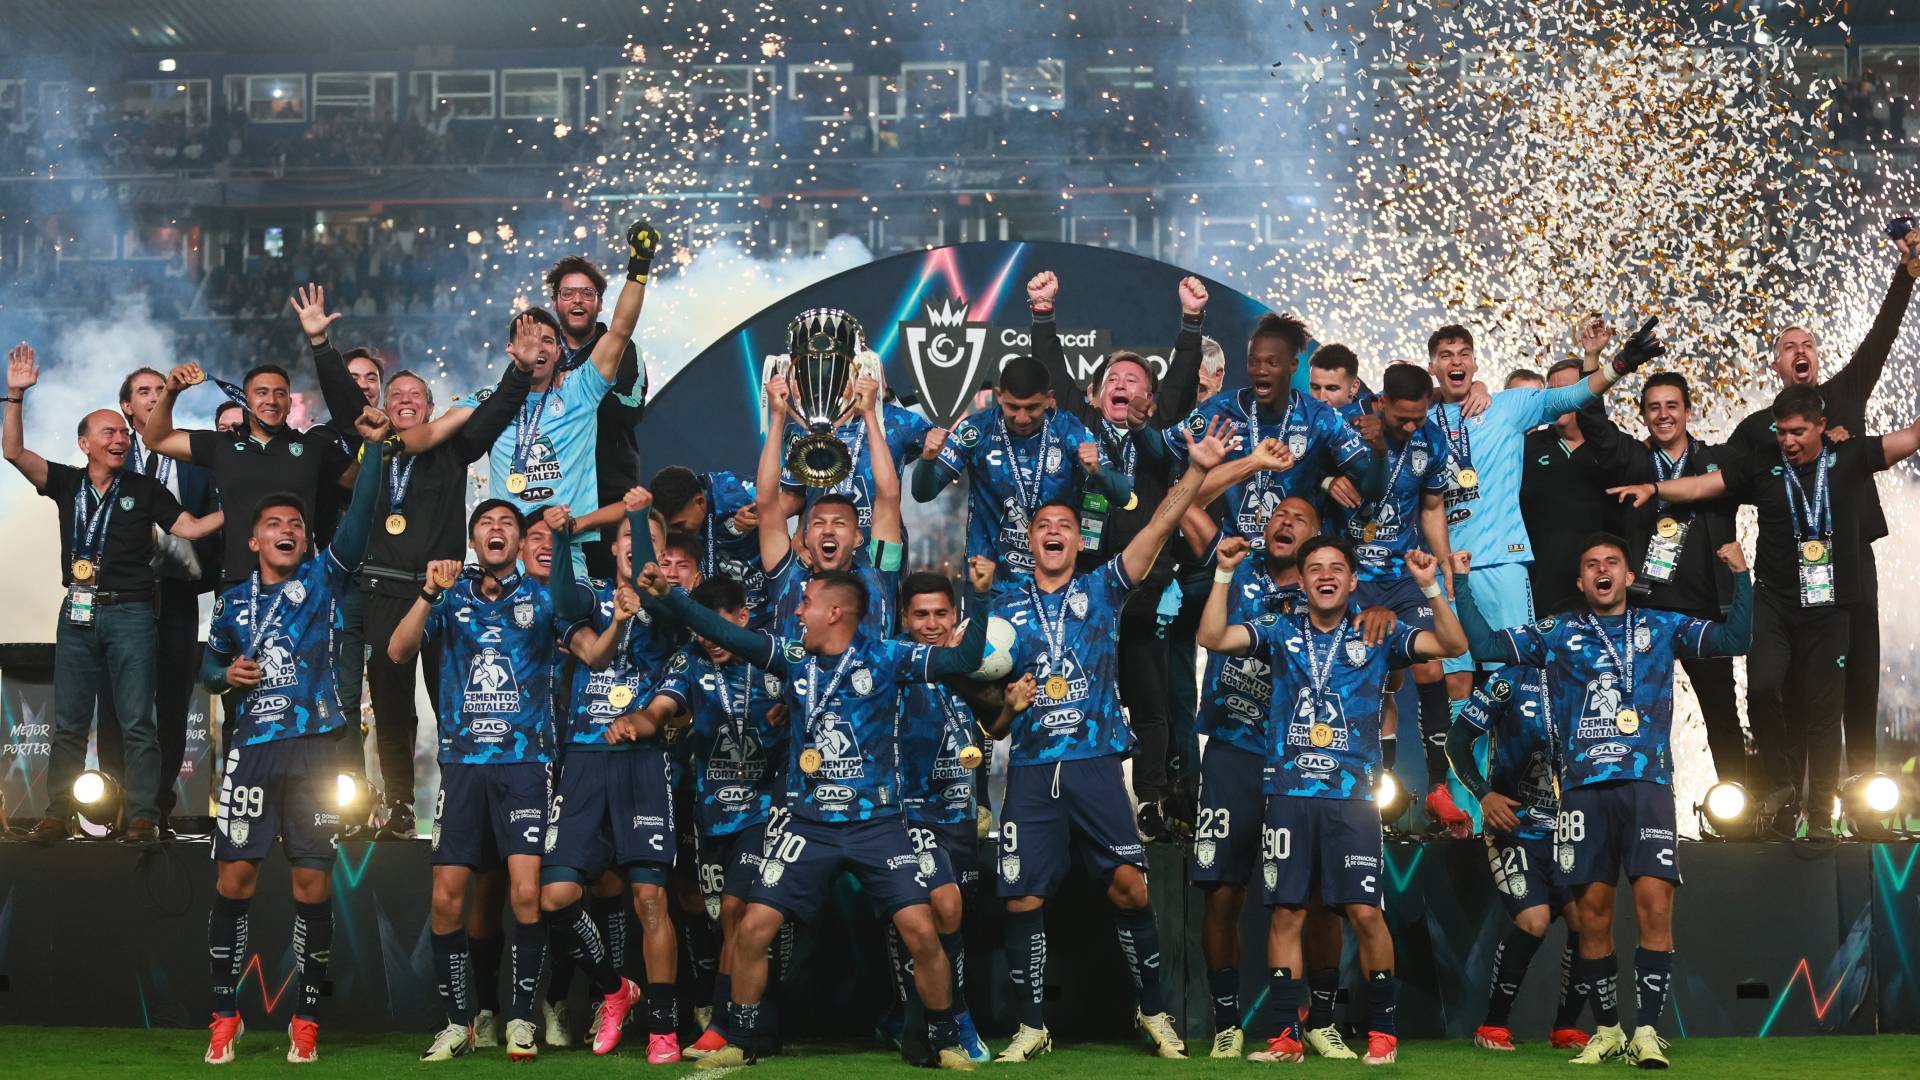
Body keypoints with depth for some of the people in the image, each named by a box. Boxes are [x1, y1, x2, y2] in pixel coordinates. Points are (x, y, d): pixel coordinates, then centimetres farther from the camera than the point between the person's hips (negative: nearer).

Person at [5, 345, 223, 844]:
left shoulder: (145, 489, 4)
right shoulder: (67, 483, 7)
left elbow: (190, 527, 5)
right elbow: (14, 451, -1)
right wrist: (16, 396, -11)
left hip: (131, 615, -2)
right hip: (78, 615, 2)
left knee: (136, 722, -4)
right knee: (69, 723, 5)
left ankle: (142, 816, -3)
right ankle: (58, 815, 9)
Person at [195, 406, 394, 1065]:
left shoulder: (322, 580, 6)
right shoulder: (234, 602, 13)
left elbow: (358, 522, -7)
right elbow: (209, 666, 23)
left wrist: (374, 447, -16)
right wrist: (225, 674, 0)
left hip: (313, 749, -1)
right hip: (251, 748, 2)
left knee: (313, 882, -2)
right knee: (235, 877, -4)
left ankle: (307, 1018, 6)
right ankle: (225, 1016, 3)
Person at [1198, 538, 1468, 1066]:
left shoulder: (1377, 637, 8)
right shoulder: (1280, 632, 10)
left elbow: (1453, 645, 0)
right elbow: (1212, 638, -1)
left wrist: (1430, 588, -12)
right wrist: (1224, 575, -8)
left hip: (1352, 793, -1)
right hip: (1288, 791, 1)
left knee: (1365, 911, -6)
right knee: (1285, 913, 1)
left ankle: (1382, 1029, 7)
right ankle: (1286, 1036, 7)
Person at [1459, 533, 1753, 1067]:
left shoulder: (1662, 627, 14)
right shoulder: (1556, 633, 15)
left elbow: (1736, 638, 7)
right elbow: (1483, 644, 10)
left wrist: (1741, 576, -4)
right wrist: (1461, 585, 4)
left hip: (1646, 782, -1)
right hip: (1583, 787, 1)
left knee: (1654, 904, -13)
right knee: (1592, 916, 2)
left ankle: (1647, 1030, -10)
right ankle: (1606, 1029, 13)